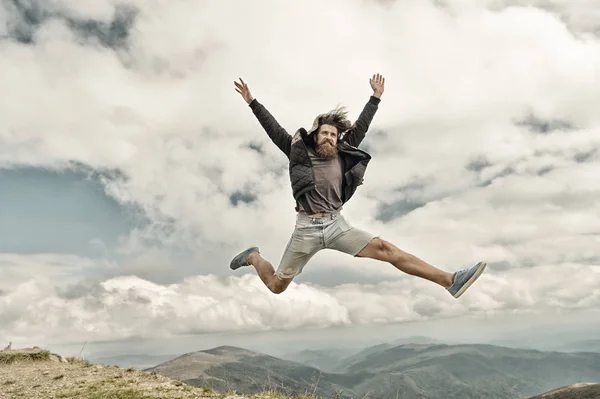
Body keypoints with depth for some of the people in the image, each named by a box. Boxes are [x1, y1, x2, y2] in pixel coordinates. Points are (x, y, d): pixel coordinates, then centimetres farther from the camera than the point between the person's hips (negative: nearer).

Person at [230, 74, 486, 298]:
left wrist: (376, 97, 18)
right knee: (276, 286, 8)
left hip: (337, 224, 2)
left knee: (384, 249, -13)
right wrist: (252, 102, 5)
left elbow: (360, 127, 15)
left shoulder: (342, 155, 8)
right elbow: (274, 130, 3)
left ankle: (449, 281, -17)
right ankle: (253, 257, 41)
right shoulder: (300, 154, 2)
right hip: (306, 229, -2)